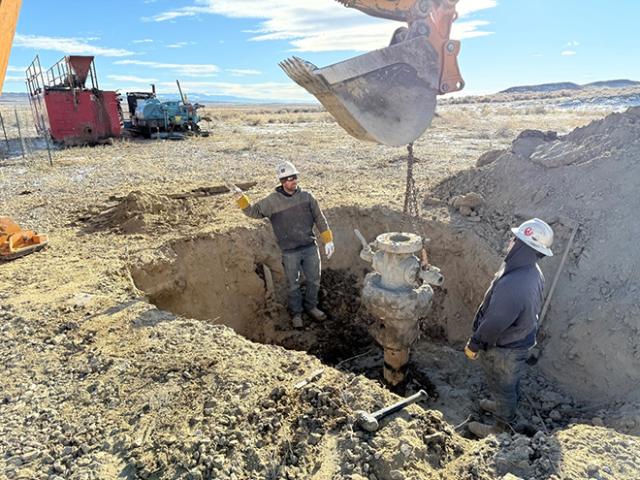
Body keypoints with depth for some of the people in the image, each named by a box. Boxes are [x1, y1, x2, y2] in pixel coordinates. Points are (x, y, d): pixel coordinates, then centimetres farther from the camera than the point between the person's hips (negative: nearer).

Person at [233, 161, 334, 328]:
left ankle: (311, 306, 40)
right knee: (293, 285, 12)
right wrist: (240, 198, -16)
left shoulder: (306, 196, -2)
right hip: (290, 253, -2)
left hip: (311, 248, 2)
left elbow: (320, 219, 3)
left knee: (314, 281, 15)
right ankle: (296, 312, 34)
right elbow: (253, 211, 1)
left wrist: (328, 240, 1)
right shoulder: (272, 201, -7)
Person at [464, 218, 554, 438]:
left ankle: (502, 426, 41)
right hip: (522, 339, 8)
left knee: (502, 385, 17)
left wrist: (473, 345, -14)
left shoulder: (512, 286, -41)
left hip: (504, 349, -8)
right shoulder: (534, 273, -10)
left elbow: (494, 323, -31)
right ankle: (505, 406, 57)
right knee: (511, 380, 31)